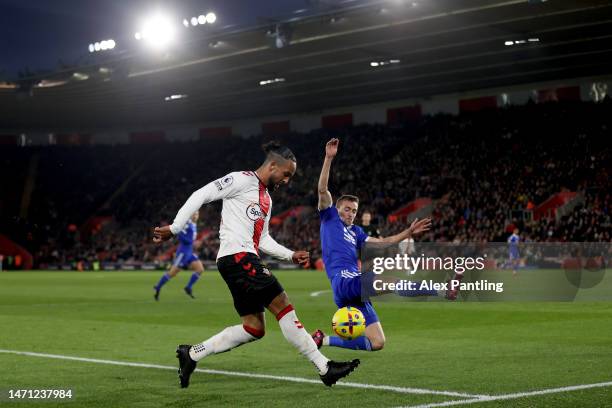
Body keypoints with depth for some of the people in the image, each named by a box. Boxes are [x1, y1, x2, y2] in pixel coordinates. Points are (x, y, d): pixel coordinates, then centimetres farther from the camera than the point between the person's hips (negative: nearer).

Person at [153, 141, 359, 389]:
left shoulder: (266, 199, 24)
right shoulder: (242, 180, -4)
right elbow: (201, 195, -7)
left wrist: (291, 255, 13)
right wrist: (174, 228, -10)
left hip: (246, 260, 10)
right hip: (237, 257, -10)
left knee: (254, 328, 7)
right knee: (283, 306, -13)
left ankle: (191, 354, 14)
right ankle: (324, 368, -11)